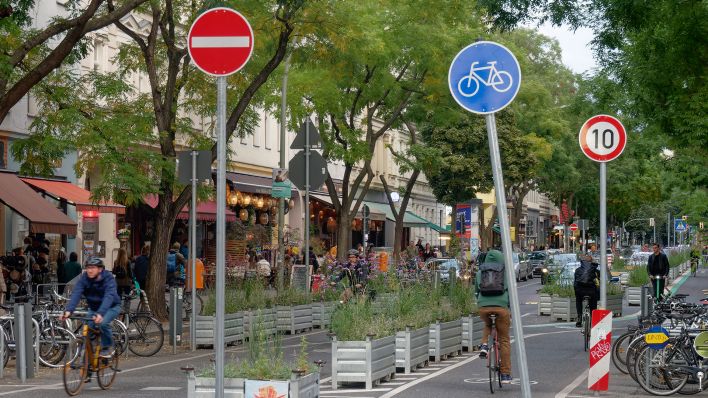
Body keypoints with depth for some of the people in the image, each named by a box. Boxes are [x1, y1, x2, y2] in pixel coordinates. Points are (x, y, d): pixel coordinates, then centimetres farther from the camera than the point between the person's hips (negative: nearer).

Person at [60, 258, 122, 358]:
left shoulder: (108, 278, -28)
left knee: (102, 323, -30)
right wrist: (69, 310, -47)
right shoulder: (84, 278, -18)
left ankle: (108, 347, -7)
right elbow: (76, 294, -29)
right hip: (94, 307, 4)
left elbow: (109, 296, -42)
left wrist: (101, 313, -58)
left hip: (111, 307, -4)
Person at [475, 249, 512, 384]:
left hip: (483, 306, 2)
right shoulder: (506, 272, 13)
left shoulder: (480, 272, 18)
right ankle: (506, 375, 10)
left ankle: (484, 345, 8)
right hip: (501, 306, -2)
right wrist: (511, 310, 17)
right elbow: (511, 291, 10)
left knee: (487, 325, 36)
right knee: (504, 340, 11)